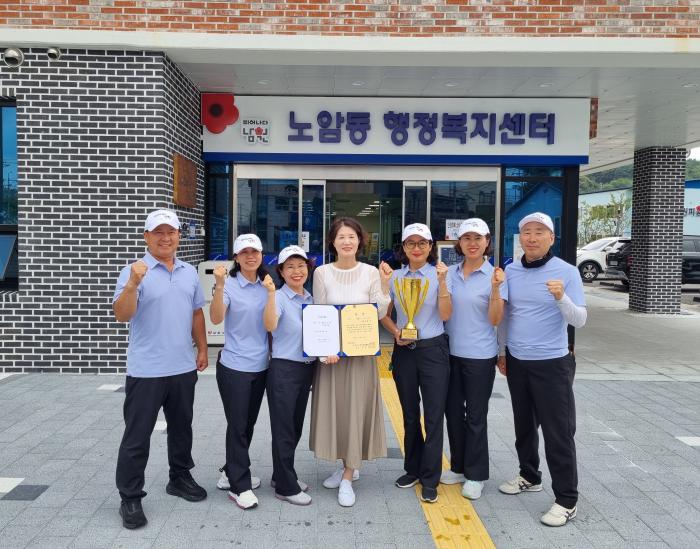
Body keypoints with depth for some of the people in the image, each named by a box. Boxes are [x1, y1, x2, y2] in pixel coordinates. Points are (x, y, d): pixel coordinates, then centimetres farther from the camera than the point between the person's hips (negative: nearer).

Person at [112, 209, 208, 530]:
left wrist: (202, 349, 13)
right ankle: (130, 498, 16)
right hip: (146, 371, -5)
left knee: (181, 429, 19)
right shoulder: (134, 272, -9)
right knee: (137, 436, 4)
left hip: (183, 368, 6)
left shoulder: (189, 272, 8)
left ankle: (180, 479, 36)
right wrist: (133, 284, -35)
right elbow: (121, 315, -20)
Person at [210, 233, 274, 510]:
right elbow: (216, 318, -22)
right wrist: (220, 286, -33)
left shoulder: (266, 285, 5)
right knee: (237, 425, -1)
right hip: (234, 366, -6)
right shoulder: (229, 284, -10)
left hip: (260, 365, 6)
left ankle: (231, 473, 35)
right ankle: (239, 486, 11)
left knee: (248, 424, 16)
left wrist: (271, 292, -9)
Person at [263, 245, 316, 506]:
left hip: (308, 367, 7)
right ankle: (286, 487, 14)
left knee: (296, 426, 17)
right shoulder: (279, 298, -12)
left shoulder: (311, 299, 8)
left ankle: (282, 475, 33)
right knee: (284, 428, 2)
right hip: (284, 368, -7)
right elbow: (270, 325, -31)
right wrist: (271, 294, -38)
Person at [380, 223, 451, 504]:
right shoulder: (395, 277, 4)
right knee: (410, 414, 13)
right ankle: (413, 469, 29)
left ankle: (429, 479, 10)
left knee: (434, 415, -1)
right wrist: (395, 332, -6)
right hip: (404, 351, 3)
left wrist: (442, 282, -21)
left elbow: (445, 315, -12)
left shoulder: (439, 274, -4)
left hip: (433, 350, -3)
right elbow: (384, 313, 12)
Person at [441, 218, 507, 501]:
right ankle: (459, 467, 31)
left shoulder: (495, 275, -8)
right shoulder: (450, 273, 4)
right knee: (453, 411, 13)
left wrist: (496, 288, -24)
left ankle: (475, 475, 21)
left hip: (480, 356, -4)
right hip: (451, 352, 4)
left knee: (475, 415, 6)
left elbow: (495, 320, -11)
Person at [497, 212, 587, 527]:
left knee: (558, 431, 1)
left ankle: (566, 500, 14)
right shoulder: (510, 272, 2)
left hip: (552, 364, -5)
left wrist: (561, 298, -33)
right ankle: (529, 477, 39)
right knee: (523, 424, 19)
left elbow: (579, 321, -15)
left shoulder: (567, 272, -11)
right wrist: (501, 351, 14)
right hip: (517, 362, 5)